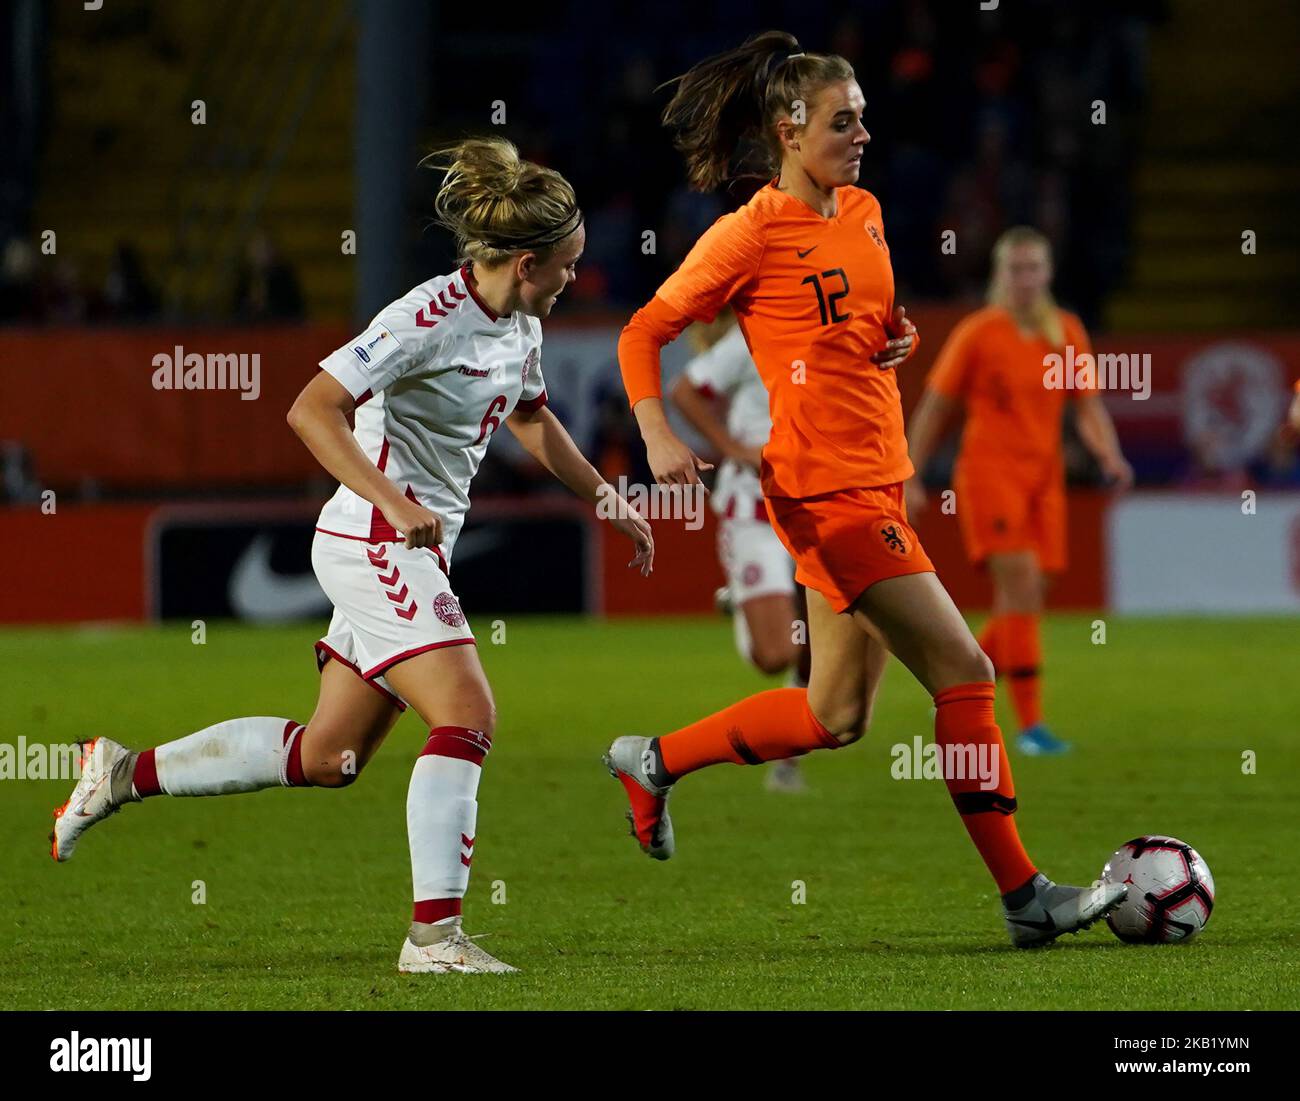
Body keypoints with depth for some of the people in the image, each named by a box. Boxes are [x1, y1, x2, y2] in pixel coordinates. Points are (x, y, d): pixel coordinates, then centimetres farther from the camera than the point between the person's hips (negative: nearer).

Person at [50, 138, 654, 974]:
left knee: (329, 756, 12)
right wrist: (394, 503, -32)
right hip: (374, 545, -9)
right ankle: (434, 932, -18)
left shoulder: (520, 324, 8)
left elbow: (530, 418, 30)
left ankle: (128, 774, 24)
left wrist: (607, 499, 29)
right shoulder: (428, 319, -20)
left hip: (415, 553, 9)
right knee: (467, 718, -18)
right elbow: (312, 411, -23)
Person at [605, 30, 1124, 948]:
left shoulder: (864, 213, 12)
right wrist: (658, 437, -20)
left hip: (876, 481, 9)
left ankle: (654, 764, 25)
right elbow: (644, 333, -5)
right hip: (825, 487, -9)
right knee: (963, 672, -10)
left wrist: (901, 337, 5)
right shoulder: (752, 234, -10)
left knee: (838, 715, 12)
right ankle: (1024, 896, -5)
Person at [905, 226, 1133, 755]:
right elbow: (932, 409, 2)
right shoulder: (977, 333, -3)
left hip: (1045, 476, 5)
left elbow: (1089, 408, 10)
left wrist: (1110, 455, -9)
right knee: (1021, 587, -17)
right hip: (989, 472, -5)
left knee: (1020, 605, 6)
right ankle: (1030, 725, -17)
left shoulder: (1067, 332, 8)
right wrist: (910, 479, 1)